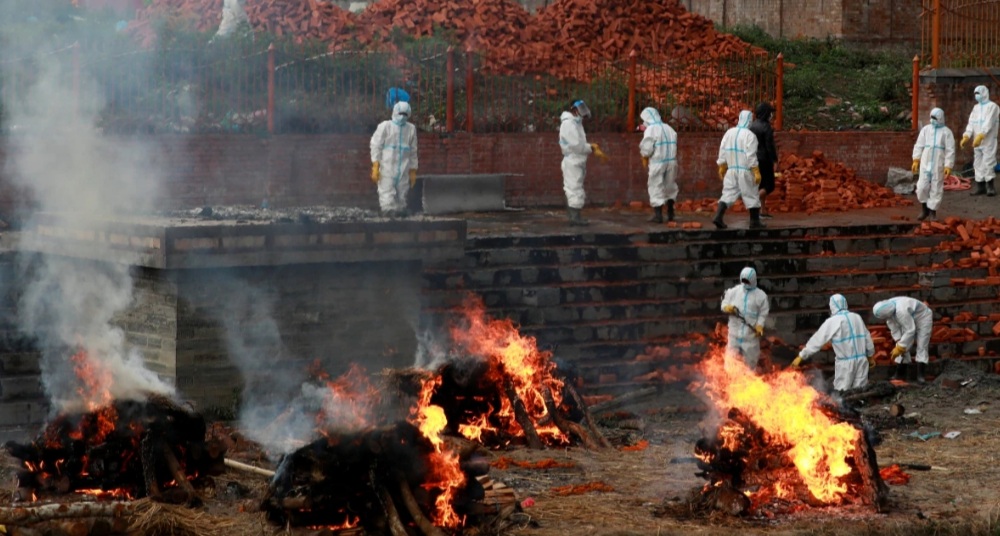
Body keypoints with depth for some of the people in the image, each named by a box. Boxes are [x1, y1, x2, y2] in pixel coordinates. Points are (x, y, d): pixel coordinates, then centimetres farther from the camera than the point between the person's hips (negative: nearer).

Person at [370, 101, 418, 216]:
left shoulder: (411, 129, 11)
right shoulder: (385, 127, 1)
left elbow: (413, 152, 16)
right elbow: (376, 146, -1)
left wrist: (413, 171, 14)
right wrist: (375, 167, -9)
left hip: (403, 172, 4)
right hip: (386, 169, -4)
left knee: (401, 198, 5)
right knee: (387, 198, -10)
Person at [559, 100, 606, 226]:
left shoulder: (575, 123, 17)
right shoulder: (568, 123, -15)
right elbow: (577, 145, -21)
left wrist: (591, 147, -1)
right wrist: (592, 149, -10)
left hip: (577, 162, 10)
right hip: (573, 162, -10)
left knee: (573, 189, 12)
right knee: (575, 188, -9)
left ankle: (573, 216, 16)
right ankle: (575, 217, -9)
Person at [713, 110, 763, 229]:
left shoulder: (729, 132, 5)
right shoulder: (749, 135, -13)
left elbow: (722, 151, 8)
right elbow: (751, 156, -16)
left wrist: (722, 168, 16)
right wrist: (756, 172, -13)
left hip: (731, 169, 5)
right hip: (745, 170, -5)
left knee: (728, 193, 7)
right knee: (751, 195, 6)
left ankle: (718, 216, -9)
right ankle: (754, 222, 12)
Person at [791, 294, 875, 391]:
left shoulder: (833, 322, -6)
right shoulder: (857, 317, 10)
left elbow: (817, 339, -5)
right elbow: (867, 338, 16)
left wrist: (801, 356, 0)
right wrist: (871, 357, 29)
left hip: (846, 363, -5)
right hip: (861, 360, 5)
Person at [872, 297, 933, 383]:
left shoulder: (901, 311, -44)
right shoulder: (887, 309, -19)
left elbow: (910, 330, -38)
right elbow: (893, 327, -8)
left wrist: (899, 348, -34)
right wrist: (898, 342, -17)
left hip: (923, 318, -7)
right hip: (909, 321, 7)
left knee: (921, 347, -12)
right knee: (903, 348, 2)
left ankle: (920, 375, -12)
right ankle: (900, 373, 5)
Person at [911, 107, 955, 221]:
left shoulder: (946, 132, 0)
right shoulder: (925, 130, 7)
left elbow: (950, 150, -2)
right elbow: (918, 146, 9)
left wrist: (948, 166, -9)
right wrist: (916, 160, 1)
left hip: (938, 165, -2)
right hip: (925, 164, 2)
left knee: (936, 188, 1)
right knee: (922, 187, -2)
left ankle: (932, 211, 12)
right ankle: (924, 209, 17)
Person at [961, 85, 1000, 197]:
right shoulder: (976, 107, 16)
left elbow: (988, 123, -18)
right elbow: (971, 123, 7)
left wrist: (980, 136, -29)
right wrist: (966, 136, -9)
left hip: (988, 140, -7)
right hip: (977, 141, 7)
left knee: (988, 162, -8)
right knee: (978, 163, 6)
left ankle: (990, 186, -4)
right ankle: (980, 186, 10)